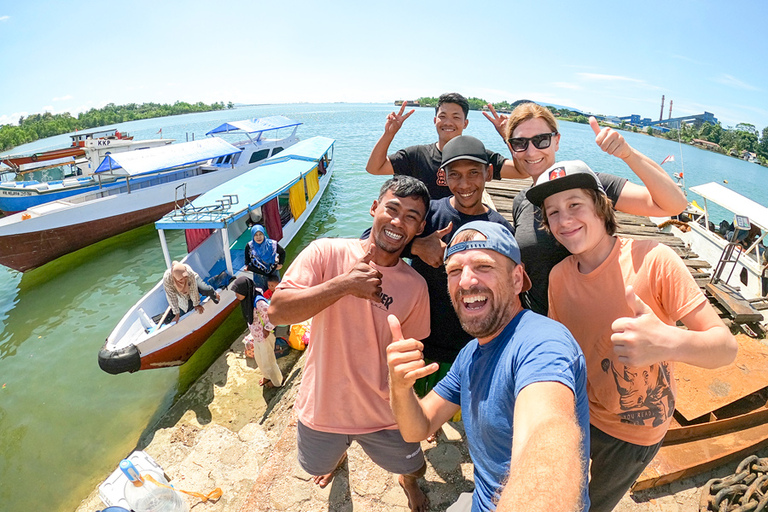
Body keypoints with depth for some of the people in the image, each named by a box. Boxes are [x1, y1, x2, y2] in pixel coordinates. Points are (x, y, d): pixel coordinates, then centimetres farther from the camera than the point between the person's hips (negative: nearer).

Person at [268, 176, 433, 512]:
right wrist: (343, 285, -34)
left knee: (413, 469, 21)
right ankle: (338, 454, 67)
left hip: (382, 414, 1)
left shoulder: (416, 286, -10)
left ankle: (408, 483, 61)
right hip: (322, 406, 0)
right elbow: (277, 311, -25)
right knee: (317, 466, 29)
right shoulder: (327, 253, -18)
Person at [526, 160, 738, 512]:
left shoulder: (652, 259, -26)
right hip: (578, 413, 4)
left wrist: (670, 343, -48)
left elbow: (726, 347, -26)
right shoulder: (559, 276, -11)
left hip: (634, 431, -3)